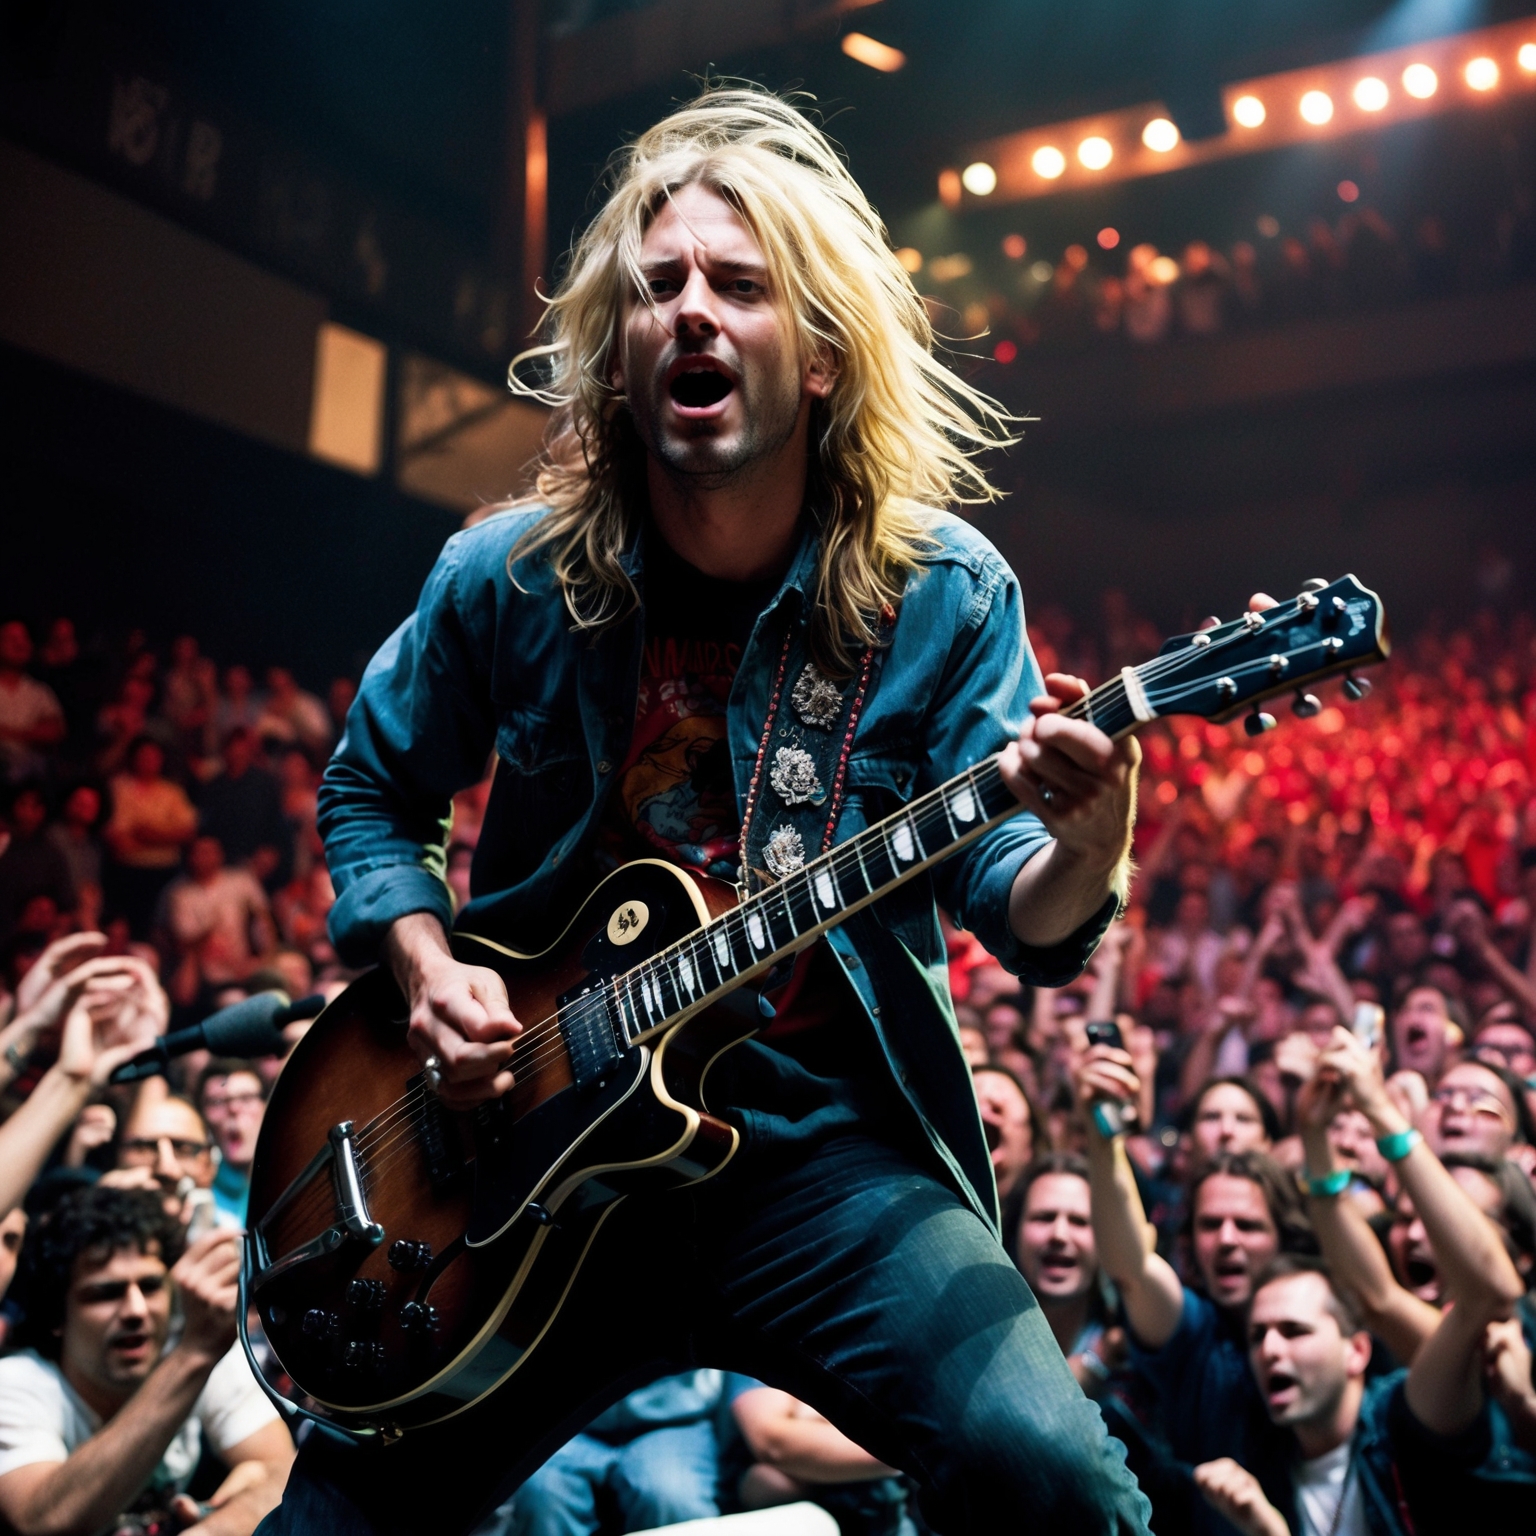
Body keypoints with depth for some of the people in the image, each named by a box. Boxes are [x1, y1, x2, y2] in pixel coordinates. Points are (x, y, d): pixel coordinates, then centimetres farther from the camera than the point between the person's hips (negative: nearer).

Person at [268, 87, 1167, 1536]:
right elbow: (370, 793, 13)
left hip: (830, 1151, -1)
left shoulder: (943, 595, -5)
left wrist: (1081, 852, -29)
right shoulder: (506, 578, -1)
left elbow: (1010, 908, -6)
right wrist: (427, 969, -5)